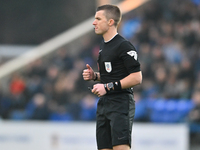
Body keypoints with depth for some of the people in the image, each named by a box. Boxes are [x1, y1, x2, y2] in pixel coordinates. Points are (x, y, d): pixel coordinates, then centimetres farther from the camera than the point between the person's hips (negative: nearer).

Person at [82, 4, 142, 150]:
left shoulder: (124, 46, -12)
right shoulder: (104, 45, 17)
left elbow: (136, 77, -17)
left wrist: (108, 87, -19)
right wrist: (94, 76, 9)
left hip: (121, 104, -9)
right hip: (104, 104, 9)